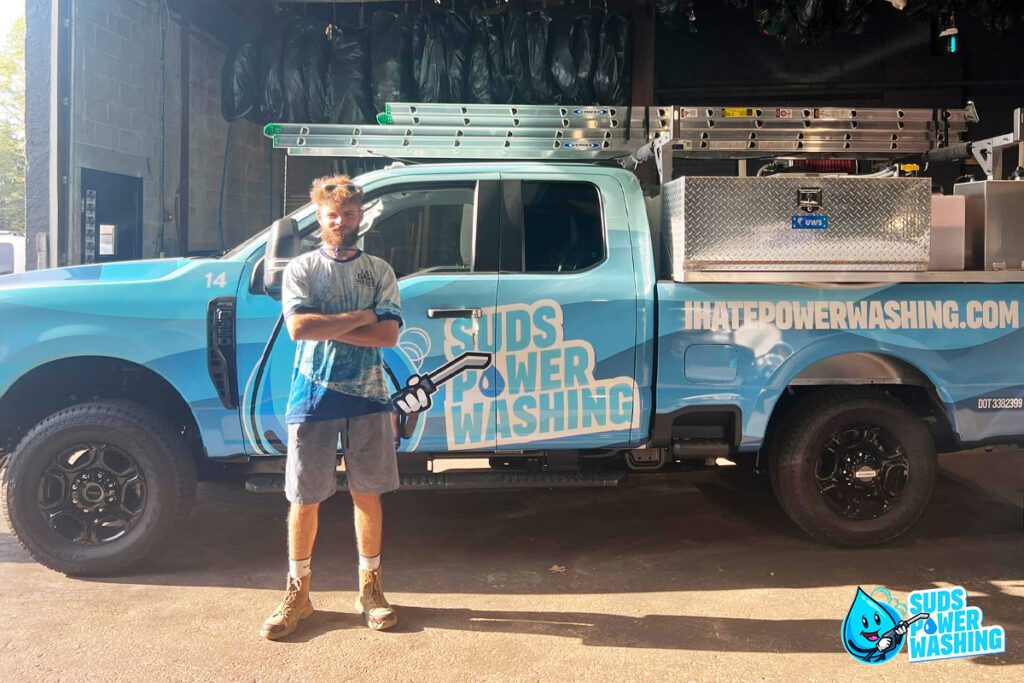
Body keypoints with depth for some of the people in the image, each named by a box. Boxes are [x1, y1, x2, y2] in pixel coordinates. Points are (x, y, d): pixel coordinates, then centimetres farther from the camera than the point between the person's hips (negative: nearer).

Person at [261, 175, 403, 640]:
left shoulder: (379, 271, 6)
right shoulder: (301, 268, 3)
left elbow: (388, 335, -8)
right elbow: (298, 328, -14)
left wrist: (326, 327, -13)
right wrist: (359, 317, -11)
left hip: (368, 395, 1)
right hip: (314, 395, -1)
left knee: (367, 493, 8)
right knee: (304, 498, 5)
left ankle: (370, 588, 21)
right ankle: (298, 593, 19)